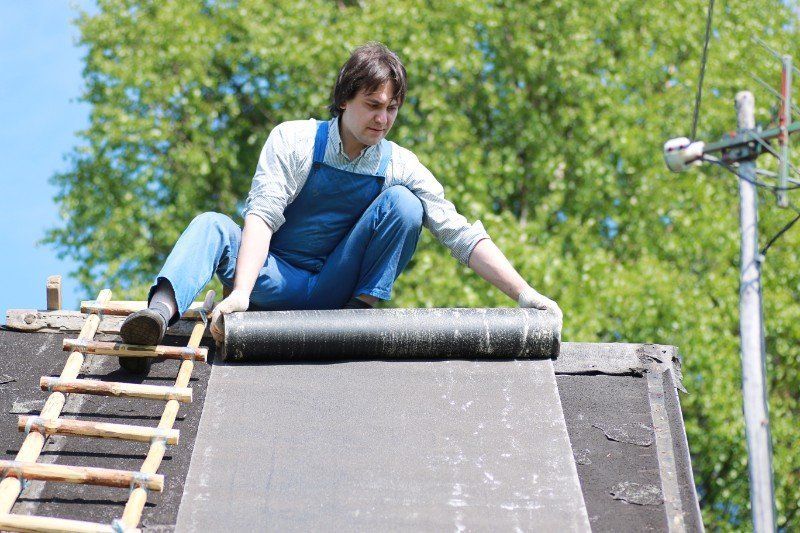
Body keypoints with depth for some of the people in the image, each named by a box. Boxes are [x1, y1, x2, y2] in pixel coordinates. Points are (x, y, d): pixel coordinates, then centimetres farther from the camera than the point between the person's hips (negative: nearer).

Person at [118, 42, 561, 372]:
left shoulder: (400, 166, -2)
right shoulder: (294, 140, -8)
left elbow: (460, 235, -3)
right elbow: (261, 215, -20)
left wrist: (524, 294, -15)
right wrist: (240, 293, -37)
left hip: (334, 289, 1)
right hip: (276, 283, -1)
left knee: (402, 201, -16)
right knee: (212, 227, -29)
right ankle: (162, 311, -55)